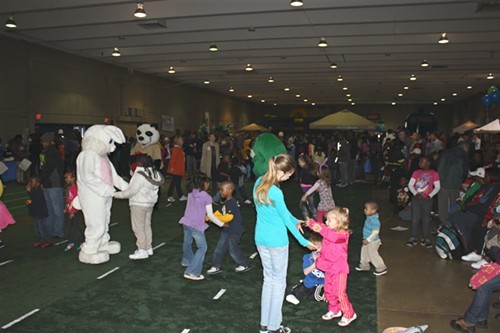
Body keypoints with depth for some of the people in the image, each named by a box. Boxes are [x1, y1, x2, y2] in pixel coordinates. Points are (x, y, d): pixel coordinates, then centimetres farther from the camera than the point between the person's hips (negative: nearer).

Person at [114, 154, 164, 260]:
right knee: (147, 225, 17)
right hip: (150, 203, 9)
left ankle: (142, 250, 3)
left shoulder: (139, 175, -21)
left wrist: (117, 194, -10)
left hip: (139, 205, -9)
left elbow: (132, 191, -20)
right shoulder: (154, 173, 4)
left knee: (138, 227, 0)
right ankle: (148, 247, 25)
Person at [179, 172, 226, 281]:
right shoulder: (207, 197, -13)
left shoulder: (191, 194, 4)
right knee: (202, 248, 3)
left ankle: (187, 261, 55)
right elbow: (210, 216, -11)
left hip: (186, 222, 7)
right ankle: (191, 272, -4)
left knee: (187, 243, 28)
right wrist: (222, 224, -1)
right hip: (197, 226, -7)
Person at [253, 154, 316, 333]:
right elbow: (286, 219, -15)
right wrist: (304, 241, -3)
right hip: (276, 242, -7)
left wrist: (296, 220, 19)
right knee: (279, 281, 10)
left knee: (268, 278, 19)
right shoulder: (276, 192, -26)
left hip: (261, 239, 8)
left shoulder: (259, 182, -1)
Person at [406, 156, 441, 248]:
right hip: (416, 199, 2)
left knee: (426, 219, 2)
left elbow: (437, 187, 0)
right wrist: (415, 193, -9)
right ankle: (413, 238, 11)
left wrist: (430, 196, -12)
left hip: (427, 200, -2)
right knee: (415, 218, 3)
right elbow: (410, 185, 5)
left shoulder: (434, 174, 0)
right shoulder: (416, 172, 7)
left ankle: (425, 239, 12)